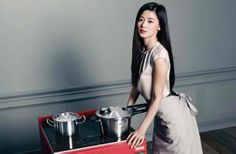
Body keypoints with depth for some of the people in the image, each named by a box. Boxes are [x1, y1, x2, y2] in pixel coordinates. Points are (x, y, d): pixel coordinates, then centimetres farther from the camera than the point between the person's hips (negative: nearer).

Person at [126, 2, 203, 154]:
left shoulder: (159, 54, -27)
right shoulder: (141, 50, -3)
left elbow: (157, 98, -23)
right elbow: (136, 84, 6)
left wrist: (142, 130, -20)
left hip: (173, 114, -8)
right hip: (161, 114, 8)